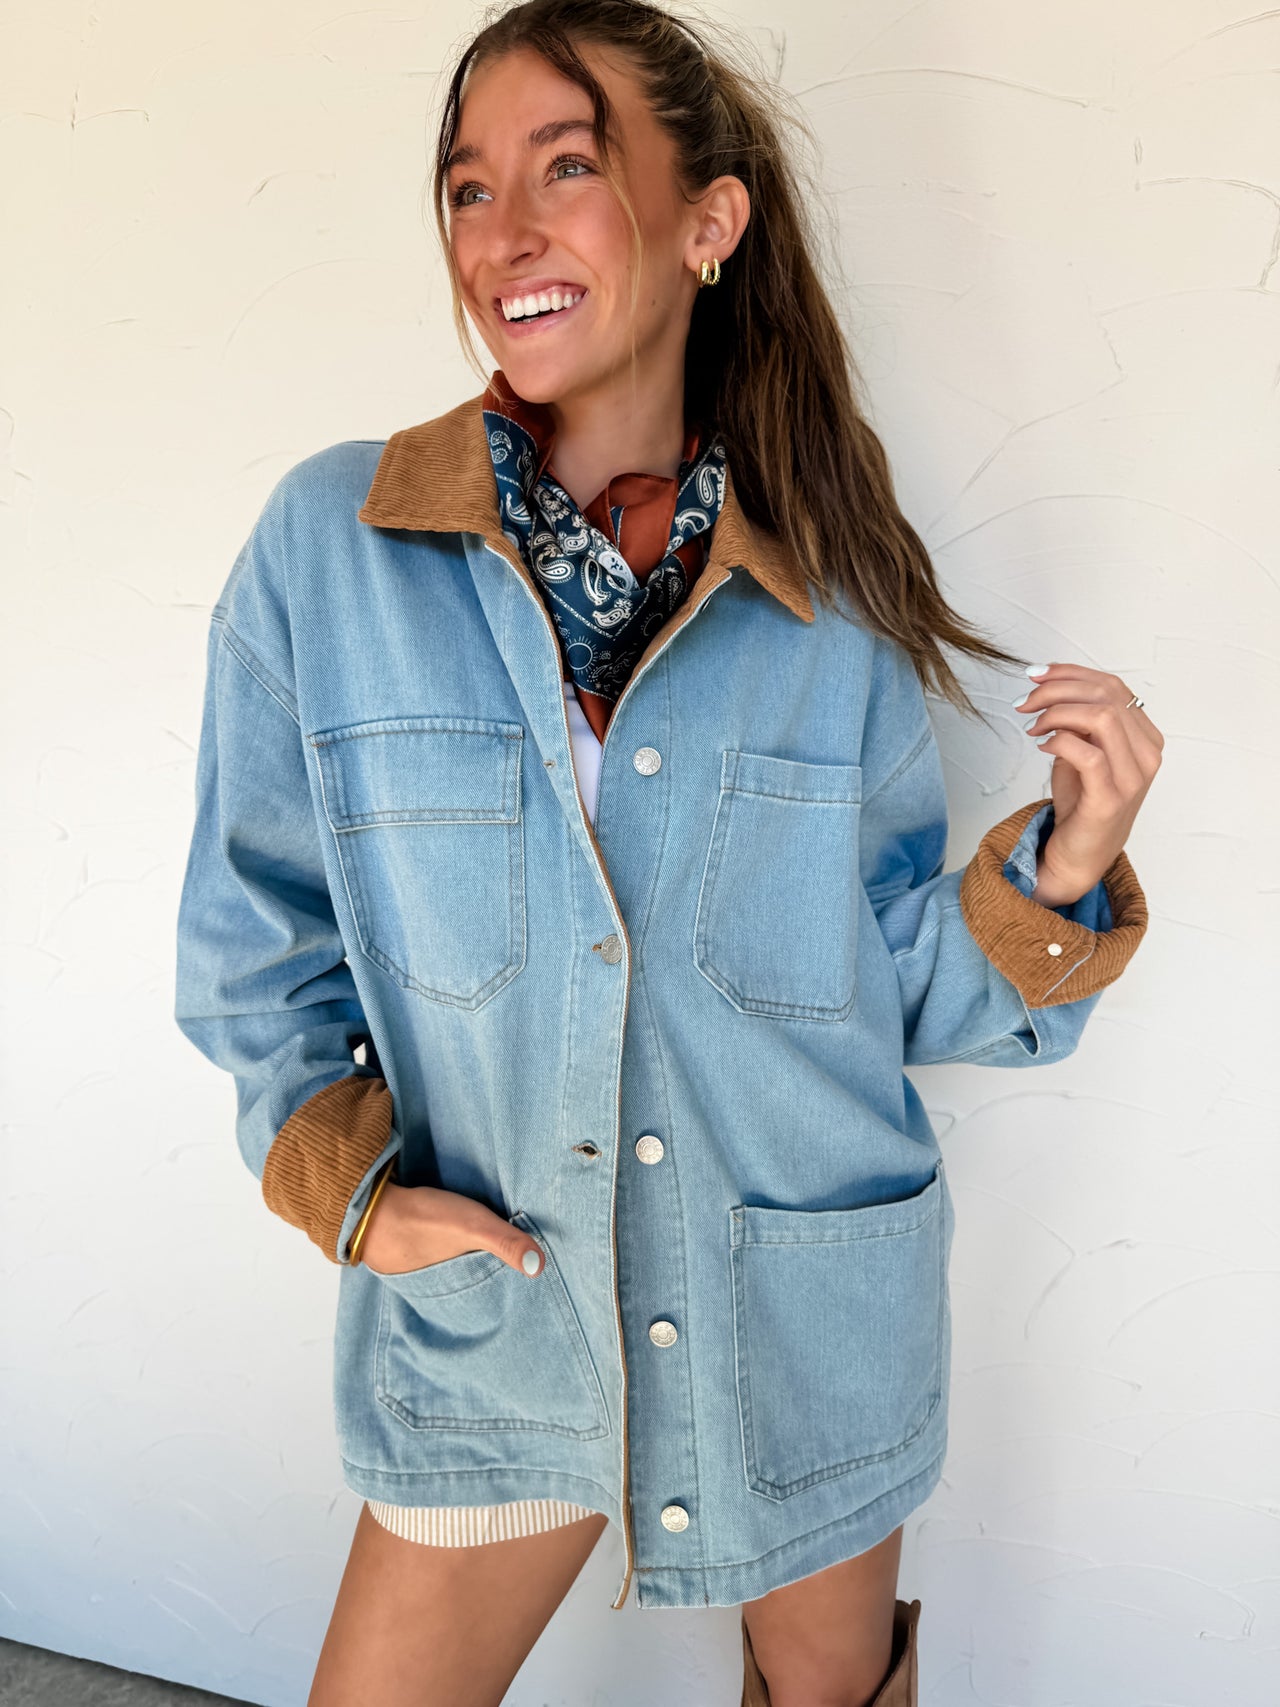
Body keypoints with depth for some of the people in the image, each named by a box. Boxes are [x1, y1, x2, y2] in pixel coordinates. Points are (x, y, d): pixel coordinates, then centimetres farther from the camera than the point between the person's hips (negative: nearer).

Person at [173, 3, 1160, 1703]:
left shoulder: (833, 599, -9)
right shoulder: (327, 544, -12)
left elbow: (896, 986, -2)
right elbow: (257, 938, -1)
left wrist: (1057, 872, -18)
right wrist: (346, 1177, -10)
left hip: (807, 1336, 1)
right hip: (485, 1326, 0)